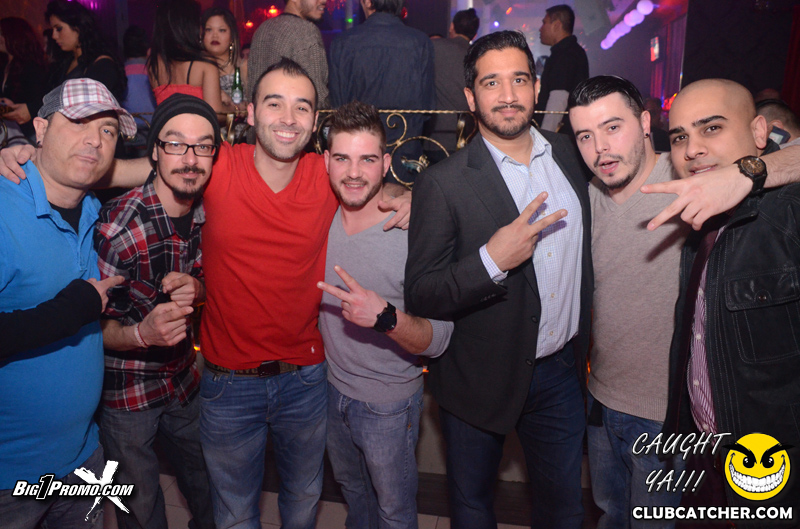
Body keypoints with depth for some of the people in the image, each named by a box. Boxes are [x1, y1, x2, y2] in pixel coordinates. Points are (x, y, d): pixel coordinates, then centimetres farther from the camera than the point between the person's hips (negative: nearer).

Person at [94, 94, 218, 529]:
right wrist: (141, 333, -37)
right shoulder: (116, 225, -24)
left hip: (184, 380, 5)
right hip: (125, 394, -5)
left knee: (205, 489, 22)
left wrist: (196, 289, -15)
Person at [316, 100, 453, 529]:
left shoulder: (414, 233, -25)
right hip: (331, 387, 5)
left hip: (388, 404, -5)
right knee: (349, 484, 31)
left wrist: (386, 317, -41)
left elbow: (438, 340, -26)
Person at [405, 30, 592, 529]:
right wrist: (491, 261, -32)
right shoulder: (443, 184, -16)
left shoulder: (570, 155, 0)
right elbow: (420, 297, -18)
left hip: (562, 371, 4)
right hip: (481, 380, -3)